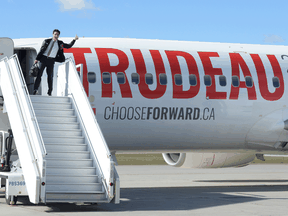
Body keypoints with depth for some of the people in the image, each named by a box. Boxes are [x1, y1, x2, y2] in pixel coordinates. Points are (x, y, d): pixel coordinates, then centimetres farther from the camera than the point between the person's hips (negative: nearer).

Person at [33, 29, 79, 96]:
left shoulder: (60, 43, 9)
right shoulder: (46, 41, 4)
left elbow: (69, 46, 16)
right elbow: (41, 50, 3)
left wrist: (74, 40, 5)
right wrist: (37, 59, -1)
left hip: (51, 60, 1)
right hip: (43, 58, -1)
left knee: (50, 76, 1)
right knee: (39, 74, -5)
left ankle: (49, 92, 7)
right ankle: (35, 89, -1)